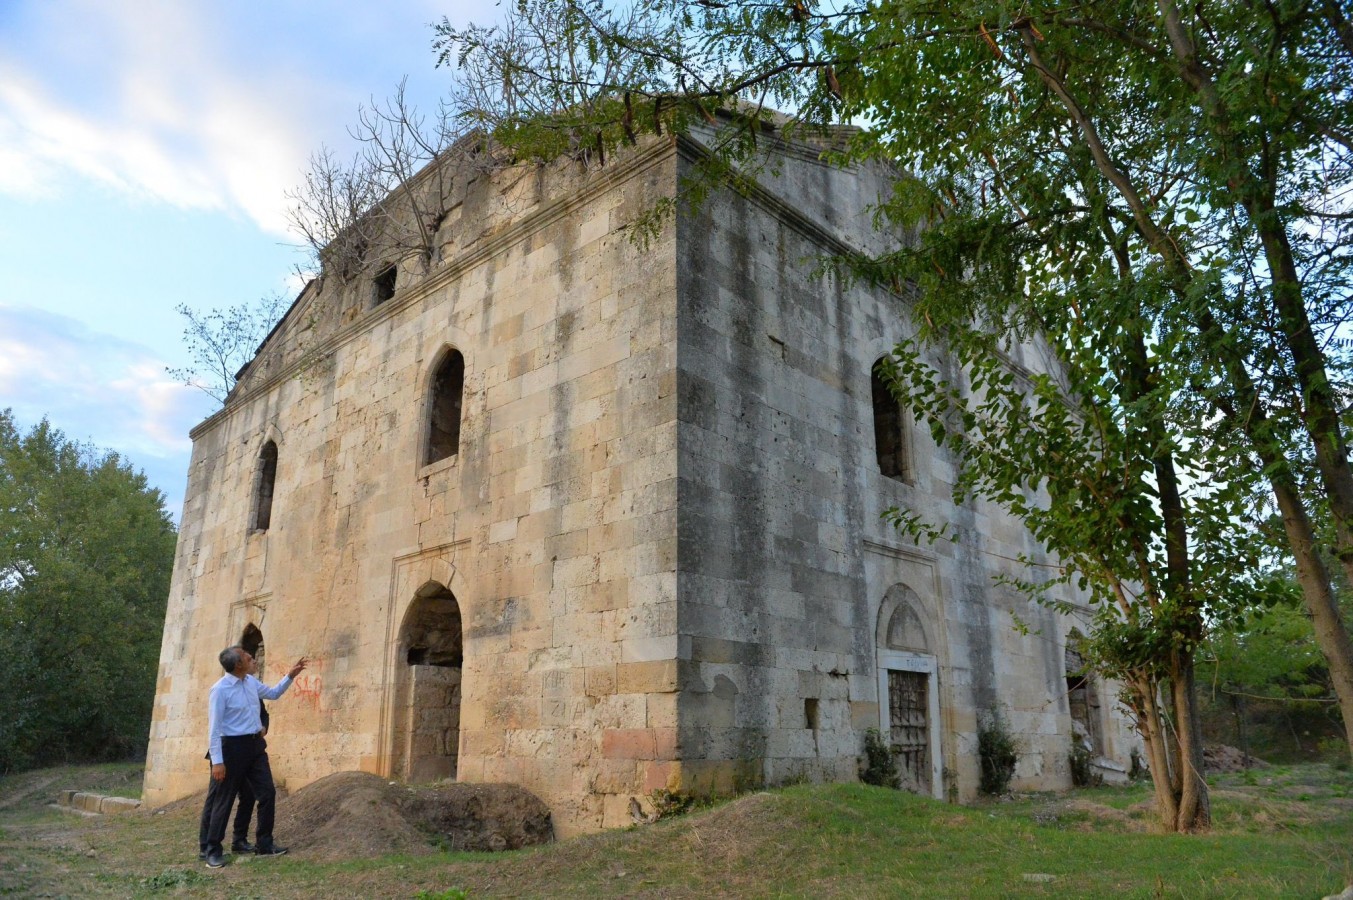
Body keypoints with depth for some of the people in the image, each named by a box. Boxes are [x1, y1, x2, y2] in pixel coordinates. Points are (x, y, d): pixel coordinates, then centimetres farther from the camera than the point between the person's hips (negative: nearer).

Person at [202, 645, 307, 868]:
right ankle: (214, 850, 18)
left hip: (256, 744, 7)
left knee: (267, 793, 7)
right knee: (225, 799, 3)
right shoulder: (220, 690, -16)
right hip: (233, 747, -7)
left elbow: (273, 693, 25)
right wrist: (217, 761, -19)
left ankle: (265, 845, 17)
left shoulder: (251, 681, 6)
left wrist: (290, 676, 12)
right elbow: (214, 727, -16)